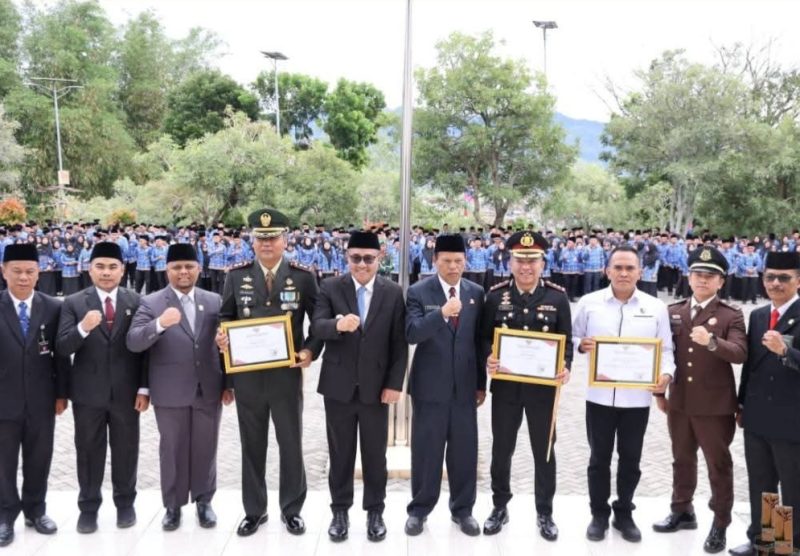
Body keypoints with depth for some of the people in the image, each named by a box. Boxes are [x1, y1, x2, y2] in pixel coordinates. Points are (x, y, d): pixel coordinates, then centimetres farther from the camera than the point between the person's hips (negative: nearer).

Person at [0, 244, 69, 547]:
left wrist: (61, 393, 3)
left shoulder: (53, 308, -1)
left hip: (41, 400, 2)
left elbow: (60, 354, 3)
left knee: (39, 459, 13)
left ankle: (35, 510, 31)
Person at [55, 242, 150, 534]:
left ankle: (125, 503, 27)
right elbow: (62, 348, -9)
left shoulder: (136, 301, 0)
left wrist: (144, 387, -3)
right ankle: (88, 507, 24)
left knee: (126, 449, 11)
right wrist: (83, 328, -28)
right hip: (87, 392, 0)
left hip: (126, 392, 0)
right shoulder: (73, 303, -2)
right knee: (88, 451, 10)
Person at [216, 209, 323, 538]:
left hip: (286, 374, -1)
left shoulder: (303, 276, -3)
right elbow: (225, 318, 9)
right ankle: (254, 511, 27)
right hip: (247, 375, 2)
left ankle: (291, 510, 26)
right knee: (252, 446, 13)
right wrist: (221, 338, -12)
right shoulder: (236, 276, 2)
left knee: (291, 445, 10)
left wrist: (310, 351, -12)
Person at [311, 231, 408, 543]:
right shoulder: (330, 288, -2)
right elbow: (316, 327, -14)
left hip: (376, 386, 0)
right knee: (340, 453, 11)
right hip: (338, 385, 0)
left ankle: (375, 512, 25)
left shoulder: (393, 292, -1)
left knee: (375, 453, 10)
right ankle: (340, 511, 25)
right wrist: (338, 324, -36)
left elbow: (399, 343, -1)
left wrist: (395, 383, -6)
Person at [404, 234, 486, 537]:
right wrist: (441, 313, -33)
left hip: (464, 386, 3)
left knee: (464, 450, 10)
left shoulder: (476, 293, 5)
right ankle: (419, 509, 21)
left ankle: (463, 509, 25)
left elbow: (480, 340, 9)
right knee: (426, 450, 6)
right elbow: (411, 334, -18)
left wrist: (481, 383, 9)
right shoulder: (418, 292, -5)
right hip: (429, 386, -3)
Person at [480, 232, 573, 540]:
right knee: (502, 448, 12)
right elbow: (484, 337, 1)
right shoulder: (496, 295, -2)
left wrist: (565, 367, -18)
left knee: (544, 450, 11)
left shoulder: (557, 297, -2)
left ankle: (545, 513, 26)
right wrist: (488, 358, -20)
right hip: (505, 385, 1)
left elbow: (567, 340, 0)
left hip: (543, 386, 0)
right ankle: (499, 507, 29)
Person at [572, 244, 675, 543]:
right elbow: (572, 337, 6)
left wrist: (666, 374, -14)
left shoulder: (656, 307, 2)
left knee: (630, 459, 12)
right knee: (599, 458, 11)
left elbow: (665, 349, 4)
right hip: (599, 396, 0)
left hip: (637, 397, 1)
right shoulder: (589, 303, 0)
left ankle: (624, 514, 31)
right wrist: (582, 344, -16)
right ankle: (599, 514, 27)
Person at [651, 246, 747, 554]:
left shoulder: (732, 316, -7)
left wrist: (712, 341, -39)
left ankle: (720, 523, 23)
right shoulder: (673, 312, 5)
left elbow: (740, 354, -22)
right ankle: (682, 511, 36)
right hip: (679, 402, 4)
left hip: (715, 406, -4)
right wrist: (659, 392, 9)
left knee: (719, 465, 8)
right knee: (682, 460, 19)